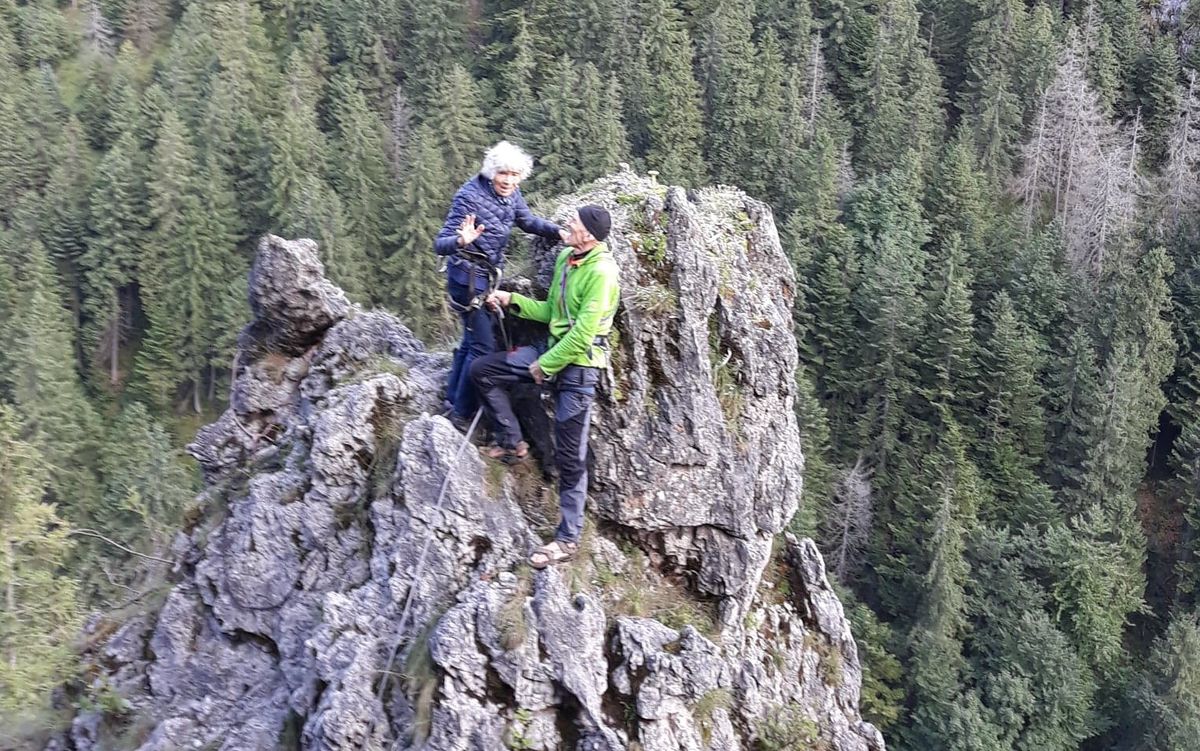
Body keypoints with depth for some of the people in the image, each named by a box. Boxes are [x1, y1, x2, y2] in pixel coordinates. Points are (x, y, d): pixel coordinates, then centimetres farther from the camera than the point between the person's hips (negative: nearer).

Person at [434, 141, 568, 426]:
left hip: (488, 273, 9)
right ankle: (461, 413, 5)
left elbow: (528, 221, 16)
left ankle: (452, 400, 36)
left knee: (472, 338, 20)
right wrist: (461, 241, -50)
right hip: (467, 276, -9)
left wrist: (558, 232, -2)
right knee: (484, 345, -7)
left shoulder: (511, 194, -3)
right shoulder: (470, 197, -25)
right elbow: (440, 244, -27)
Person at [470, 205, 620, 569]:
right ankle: (512, 443, 16)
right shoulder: (565, 258, 6)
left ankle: (568, 539, 7)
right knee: (482, 369, 4)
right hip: (553, 349, 9)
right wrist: (513, 300, 6)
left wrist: (546, 365, -15)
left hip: (580, 364, -9)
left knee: (570, 456, -3)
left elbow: (582, 333, -23)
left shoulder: (601, 272, -21)